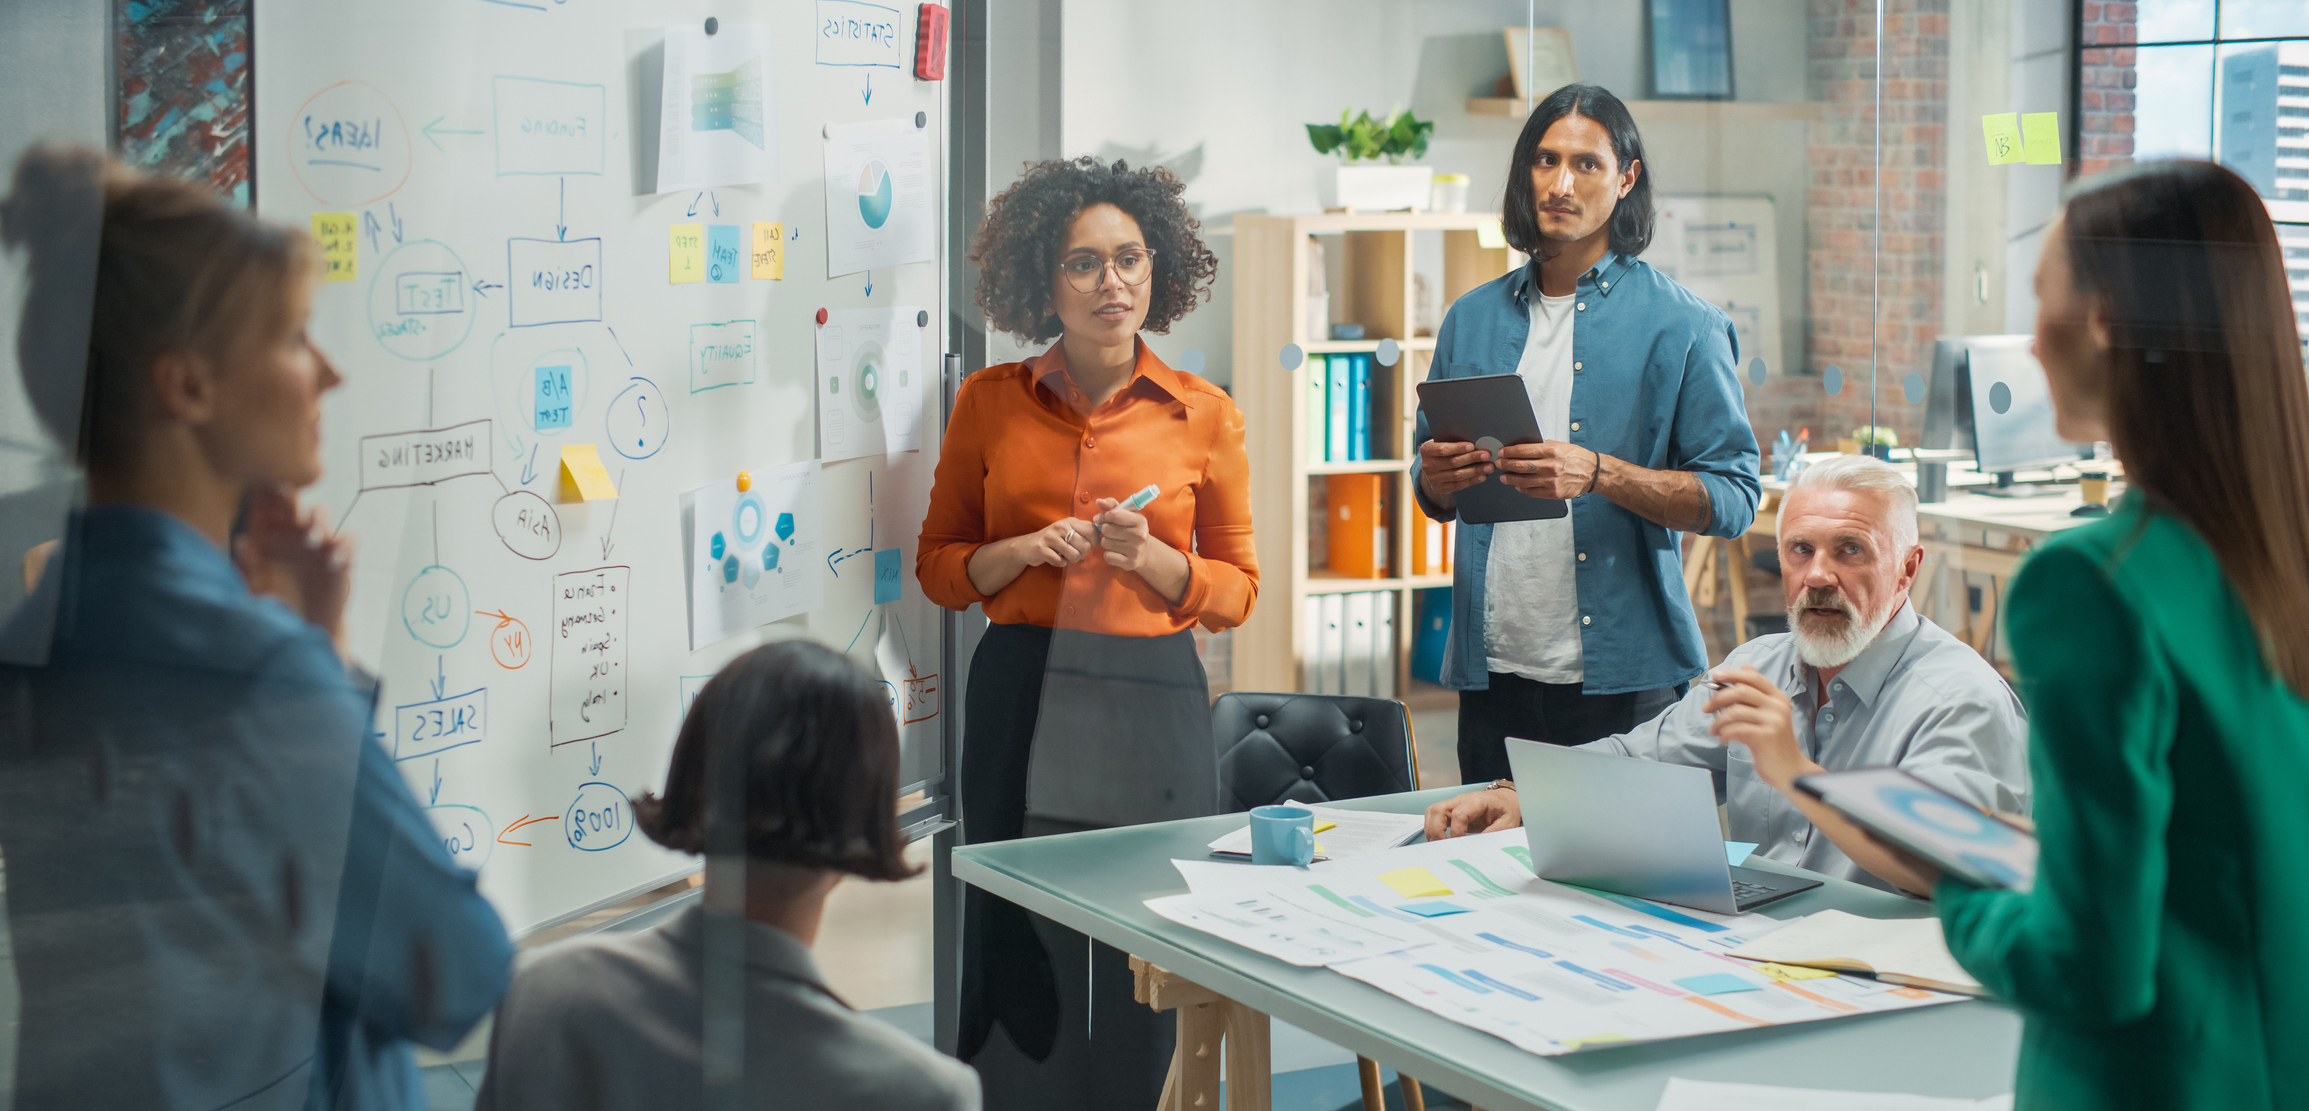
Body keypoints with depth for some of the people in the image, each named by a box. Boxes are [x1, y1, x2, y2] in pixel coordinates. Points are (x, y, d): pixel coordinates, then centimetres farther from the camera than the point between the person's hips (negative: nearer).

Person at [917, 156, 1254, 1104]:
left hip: (1154, 702, 0)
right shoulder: (989, 401, 6)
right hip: (1023, 700, 1)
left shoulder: (1203, 414, 3)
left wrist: (1149, 557, -11)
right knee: (1021, 947, 2)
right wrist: (1025, 551, -8)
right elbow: (937, 565, 11)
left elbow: (1238, 590, 8)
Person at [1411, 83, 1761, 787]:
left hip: (1623, 675, -3)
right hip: (1493, 674, 4)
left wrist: (1597, 474, -19)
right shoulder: (1473, 319, 13)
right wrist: (1437, 479, -4)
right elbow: (1433, 492, 19)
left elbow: (1733, 498, -7)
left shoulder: (1680, 325, -1)